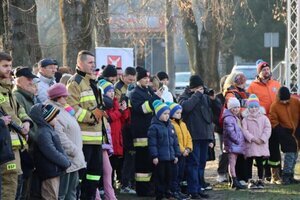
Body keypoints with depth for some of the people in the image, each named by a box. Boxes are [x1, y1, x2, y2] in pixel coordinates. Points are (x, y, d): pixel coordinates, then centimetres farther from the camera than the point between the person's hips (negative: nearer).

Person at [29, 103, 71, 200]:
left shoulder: (49, 130, 15)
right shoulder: (43, 133, -18)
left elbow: (58, 150, 19)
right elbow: (52, 152, -23)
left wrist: (65, 161, 5)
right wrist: (66, 162, -12)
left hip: (55, 171, 10)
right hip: (50, 173, -10)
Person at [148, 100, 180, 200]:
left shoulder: (170, 126, 12)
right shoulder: (154, 127, -9)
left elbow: (175, 141, 16)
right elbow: (152, 143, -13)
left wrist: (176, 154, 12)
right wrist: (154, 156, -16)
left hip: (170, 157, 6)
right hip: (160, 158, -6)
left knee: (169, 176, 11)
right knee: (160, 177, -1)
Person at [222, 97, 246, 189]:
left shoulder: (236, 118, 19)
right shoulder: (228, 119, -14)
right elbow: (230, 132, -22)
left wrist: (241, 140, 16)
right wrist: (237, 140, -18)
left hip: (237, 144, 10)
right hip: (232, 144, -10)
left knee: (233, 163, 11)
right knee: (232, 162, -11)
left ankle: (234, 181, 14)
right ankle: (235, 181, -15)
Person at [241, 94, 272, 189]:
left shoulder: (263, 118, 5)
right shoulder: (245, 119, 2)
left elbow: (267, 129, -2)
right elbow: (244, 130, -7)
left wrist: (262, 139, -13)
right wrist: (253, 138, -17)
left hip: (261, 145, 1)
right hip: (250, 145, -1)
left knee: (260, 163, 4)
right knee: (249, 163, 3)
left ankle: (260, 180, 13)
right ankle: (250, 181, 8)